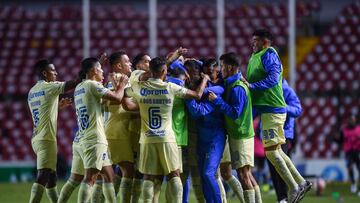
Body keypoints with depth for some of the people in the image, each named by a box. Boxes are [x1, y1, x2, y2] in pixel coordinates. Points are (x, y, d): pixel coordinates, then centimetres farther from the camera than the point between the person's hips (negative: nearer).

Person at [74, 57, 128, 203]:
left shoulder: (79, 88, 17)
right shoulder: (92, 85, -9)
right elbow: (117, 98, -13)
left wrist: (116, 87, 24)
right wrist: (121, 86, 5)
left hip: (84, 139, 10)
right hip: (95, 139, -9)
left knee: (108, 175, 16)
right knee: (90, 178, -16)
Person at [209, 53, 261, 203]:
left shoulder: (237, 88, -17)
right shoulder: (232, 84, 12)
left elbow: (235, 113, -22)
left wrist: (217, 100, -21)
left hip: (240, 137, -9)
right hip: (242, 135, 9)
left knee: (243, 174, -9)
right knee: (246, 174, 12)